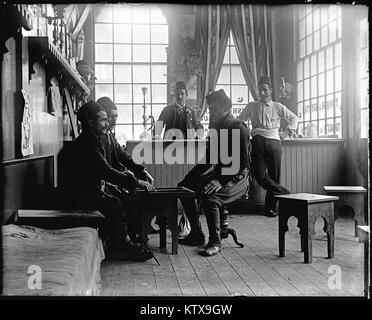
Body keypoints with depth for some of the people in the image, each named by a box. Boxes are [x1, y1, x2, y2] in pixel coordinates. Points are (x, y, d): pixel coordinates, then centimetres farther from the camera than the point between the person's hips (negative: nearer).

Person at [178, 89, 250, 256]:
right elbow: (209, 158, 18)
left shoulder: (239, 128, -14)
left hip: (237, 179, -9)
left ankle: (215, 242, -13)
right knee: (184, 187, 4)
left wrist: (221, 181, -29)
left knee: (210, 197, -33)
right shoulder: (217, 128, 13)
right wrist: (191, 175, 9)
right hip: (219, 174, 9)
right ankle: (196, 234, 10)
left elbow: (242, 163, -22)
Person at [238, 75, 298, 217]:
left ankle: (270, 208, 8)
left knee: (274, 176, -1)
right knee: (260, 176, -15)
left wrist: (286, 133, 12)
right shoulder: (251, 106, 16)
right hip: (257, 142, 0)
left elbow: (294, 118, 23)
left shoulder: (277, 107, 15)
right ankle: (286, 194, -1)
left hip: (274, 142, 0)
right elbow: (239, 120, 21)